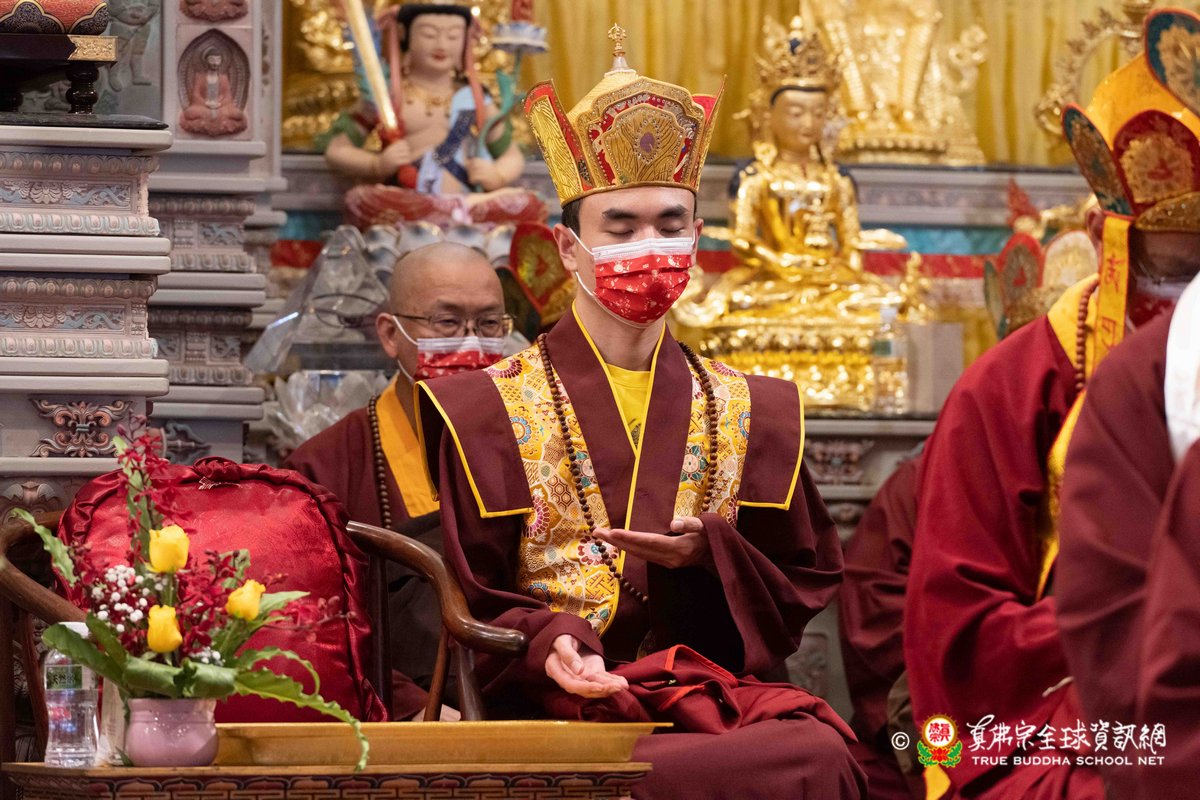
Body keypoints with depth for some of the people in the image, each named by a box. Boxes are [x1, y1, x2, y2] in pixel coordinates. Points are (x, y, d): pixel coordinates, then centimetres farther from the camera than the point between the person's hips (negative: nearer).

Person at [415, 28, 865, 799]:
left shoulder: (751, 412, 17)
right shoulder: (488, 410, 8)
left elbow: (808, 586, 15)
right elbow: (463, 611, 5)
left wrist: (710, 556, -6)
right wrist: (543, 645, -17)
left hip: (714, 689, 4)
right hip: (560, 701, -4)